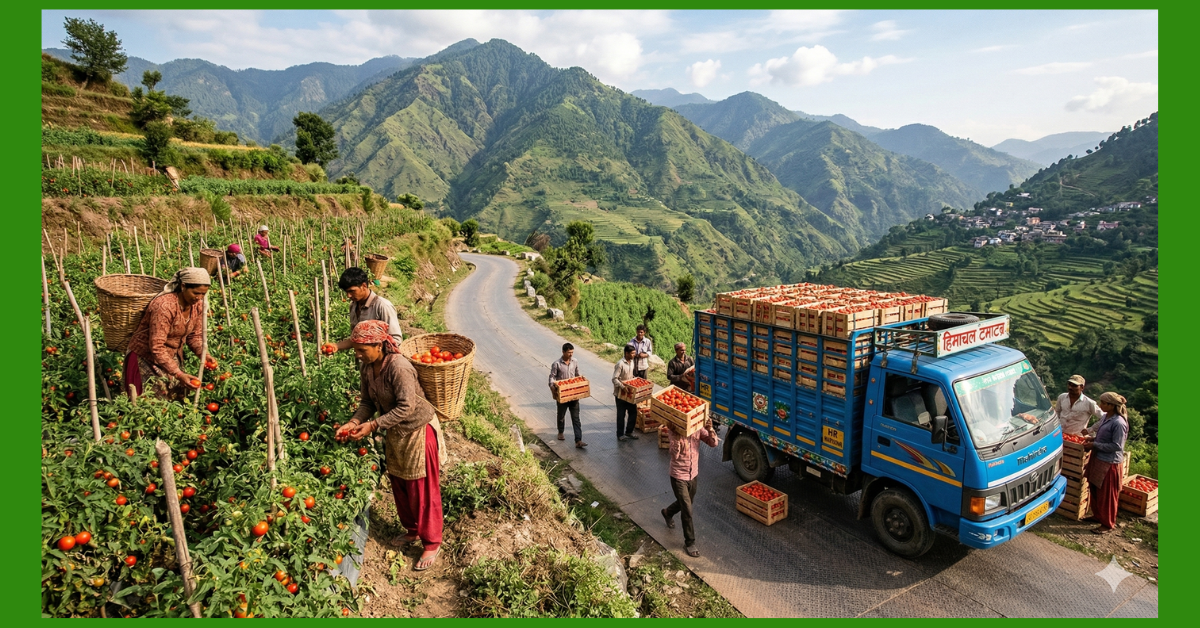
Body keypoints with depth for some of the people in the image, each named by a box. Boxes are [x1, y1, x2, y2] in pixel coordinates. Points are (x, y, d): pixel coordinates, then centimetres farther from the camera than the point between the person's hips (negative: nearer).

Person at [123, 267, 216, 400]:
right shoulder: (164, 306, -30)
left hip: (172, 356, 6)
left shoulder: (198, 304, -9)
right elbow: (156, 347, -29)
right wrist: (178, 374, -33)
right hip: (147, 356, -6)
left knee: (178, 397, 10)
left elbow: (194, 335, 2)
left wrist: (203, 354, -18)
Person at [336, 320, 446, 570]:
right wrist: (354, 423, -15)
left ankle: (432, 544, 20)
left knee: (422, 490, 3)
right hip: (395, 432, 8)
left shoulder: (399, 367, -30)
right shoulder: (367, 368, -4)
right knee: (398, 484, 20)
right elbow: (368, 402, 2)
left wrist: (373, 426, -30)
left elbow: (406, 408, -30)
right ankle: (412, 531, 41)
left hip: (418, 430, -8)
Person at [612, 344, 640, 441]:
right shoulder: (620, 364, -21)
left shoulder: (631, 362, 4)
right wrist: (623, 387, -31)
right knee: (621, 414, 4)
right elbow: (614, 379, -23)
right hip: (620, 393, -7)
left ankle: (629, 431, 28)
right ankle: (620, 435, 16)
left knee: (633, 411, 12)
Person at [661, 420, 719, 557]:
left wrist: (710, 430, -33)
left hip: (693, 474, 6)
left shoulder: (698, 428, -9)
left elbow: (713, 443, -15)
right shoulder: (673, 431, -21)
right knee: (687, 510, -1)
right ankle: (689, 542, 18)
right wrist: (677, 434, -43)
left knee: (686, 503, 27)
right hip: (679, 476, -6)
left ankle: (668, 512, 58)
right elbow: (674, 453, -33)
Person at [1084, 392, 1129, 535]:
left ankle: (1108, 524, 19)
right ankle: (1097, 515, 37)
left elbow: (1116, 446, -22)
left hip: (1109, 464, -9)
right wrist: (1093, 438, 3)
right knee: (1095, 491, 20)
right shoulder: (1106, 417, 4)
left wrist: (1095, 445, -19)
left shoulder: (1118, 423, -23)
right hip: (1098, 459, 9)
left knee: (1107, 496, 5)